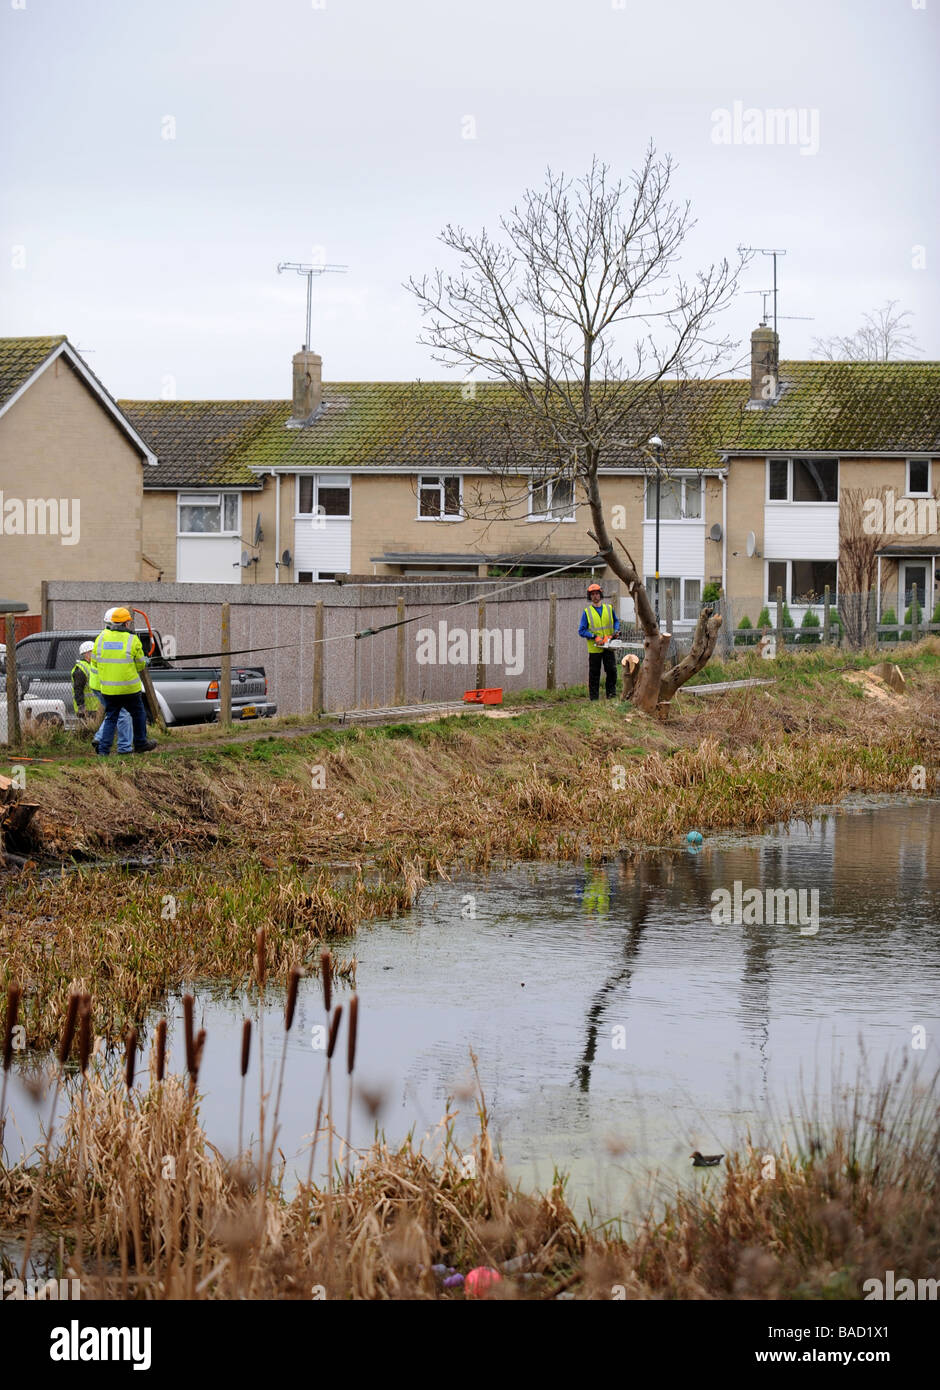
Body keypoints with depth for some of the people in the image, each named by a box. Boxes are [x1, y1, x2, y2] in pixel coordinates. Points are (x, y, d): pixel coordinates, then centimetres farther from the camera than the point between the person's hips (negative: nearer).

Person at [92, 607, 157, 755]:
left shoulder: (101, 638, 1)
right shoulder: (132, 640, -8)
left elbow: (94, 661, 8)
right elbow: (140, 665, 0)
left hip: (108, 689, 3)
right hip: (129, 688, -3)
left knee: (110, 718, 10)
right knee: (138, 714, 18)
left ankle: (103, 750, 0)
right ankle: (140, 744, 29)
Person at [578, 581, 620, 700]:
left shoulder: (609, 608, 6)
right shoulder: (587, 612, -2)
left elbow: (616, 621, 21)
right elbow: (581, 631, -5)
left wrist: (616, 631, 0)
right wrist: (594, 637, -18)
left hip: (608, 648, 2)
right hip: (594, 648, -2)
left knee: (612, 671, 0)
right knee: (594, 675, 2)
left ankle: (611, 695, 9)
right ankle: (594, 698, 6)